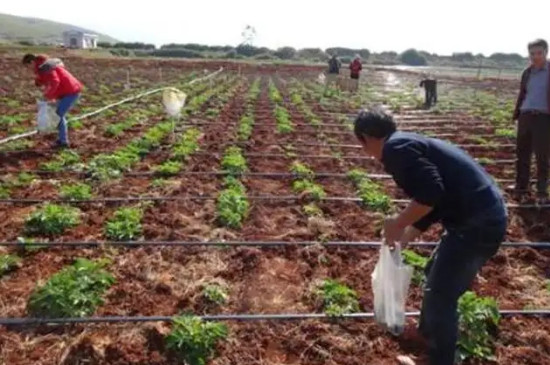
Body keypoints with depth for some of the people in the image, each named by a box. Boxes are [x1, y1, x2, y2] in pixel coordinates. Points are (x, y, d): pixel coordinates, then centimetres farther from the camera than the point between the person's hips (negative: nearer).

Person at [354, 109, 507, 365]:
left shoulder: (396, 148, -13)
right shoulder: (409, 145, 18)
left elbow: (431, 194, -24)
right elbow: (428, 201, 26)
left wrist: (397, 224, -9)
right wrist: (402, 239, 34)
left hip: (477, 222, -11)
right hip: (486, 215, 11)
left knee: (439, 296, 3)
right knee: (436, 277, 27)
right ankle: (428, 335, 48)